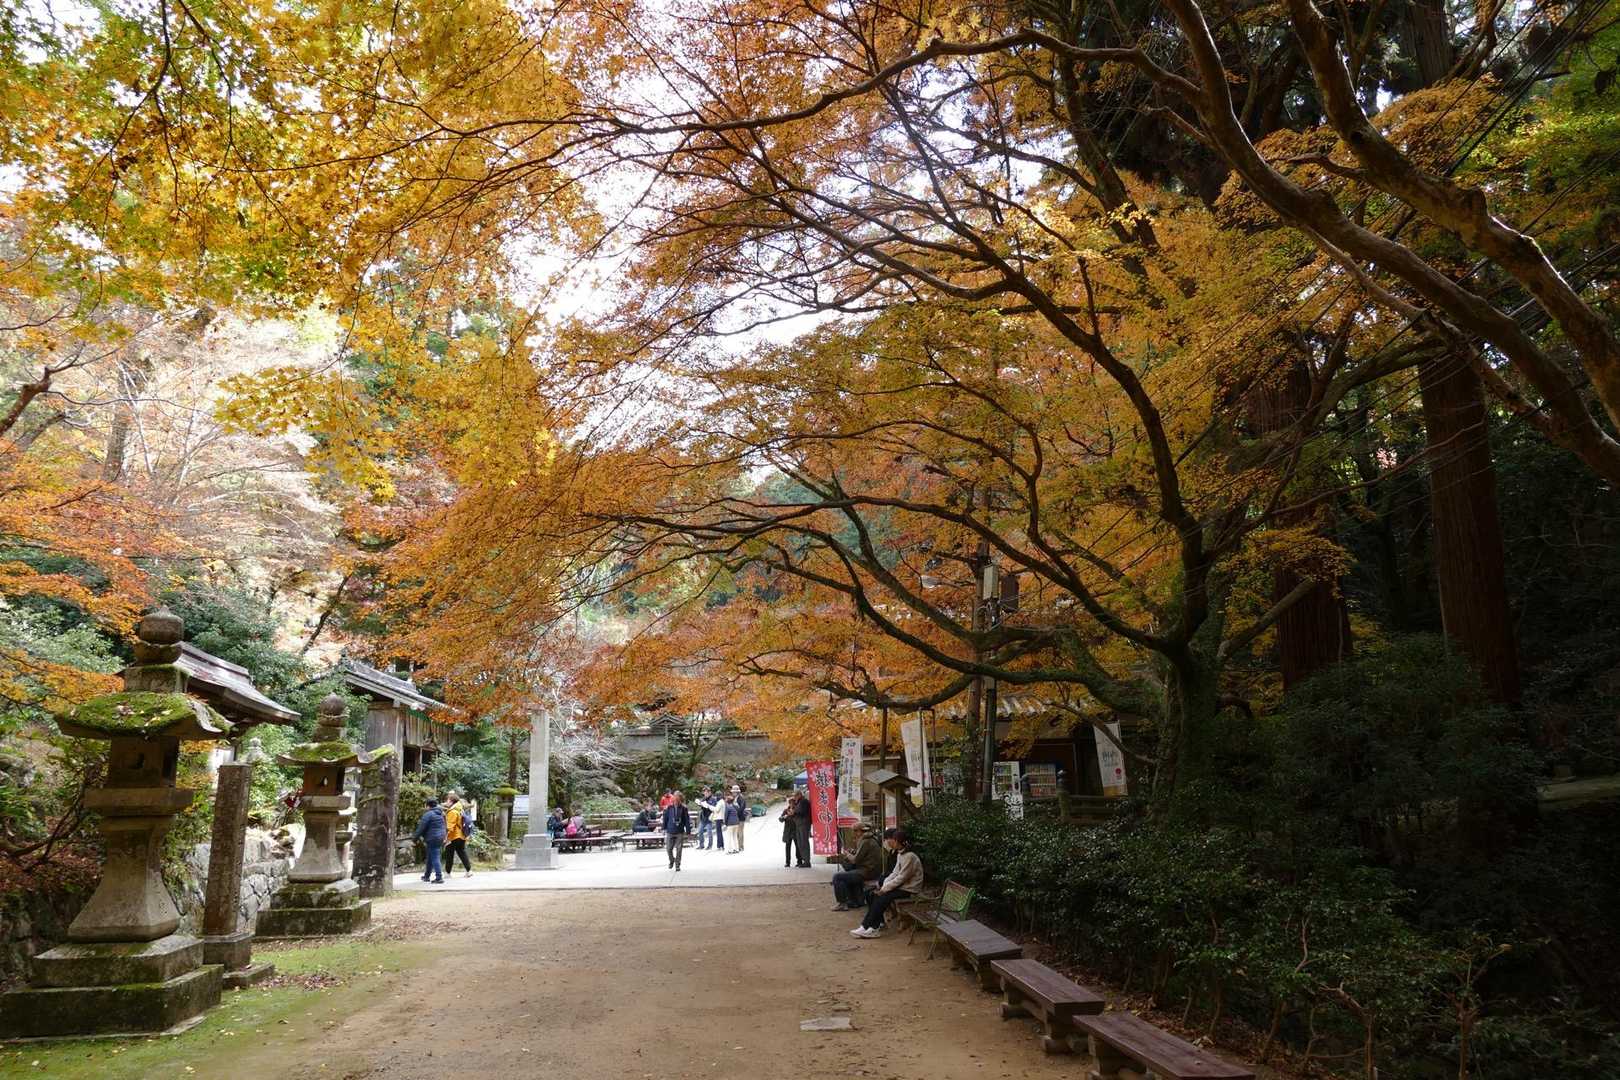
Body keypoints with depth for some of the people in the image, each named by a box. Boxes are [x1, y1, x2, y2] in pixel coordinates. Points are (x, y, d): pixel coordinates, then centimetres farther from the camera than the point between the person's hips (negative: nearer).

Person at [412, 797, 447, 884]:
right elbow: (443, 826, 18)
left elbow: (421, 828, -13)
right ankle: (427, 876, 32)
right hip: (441, 837, 9)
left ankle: (439, 878, -12)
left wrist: (415, 836, 0)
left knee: (434, 858, -7)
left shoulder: (428, 815, -13)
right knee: (430, 857, 21)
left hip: (432, 839, -9)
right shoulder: (440, 814, 13)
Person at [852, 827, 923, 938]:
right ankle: (877, 923, 1)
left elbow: (901, 878, -22)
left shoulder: (909, 856, -21)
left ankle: (867, 927, -15)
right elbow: (895, 873, 12)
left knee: (882, 898, -23)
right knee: (873, 894, -2)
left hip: (908, 889, -10)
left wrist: (885, 888, -18)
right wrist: (884, 885, -3)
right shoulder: (900, 854, 9)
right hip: (900, 886, 10)